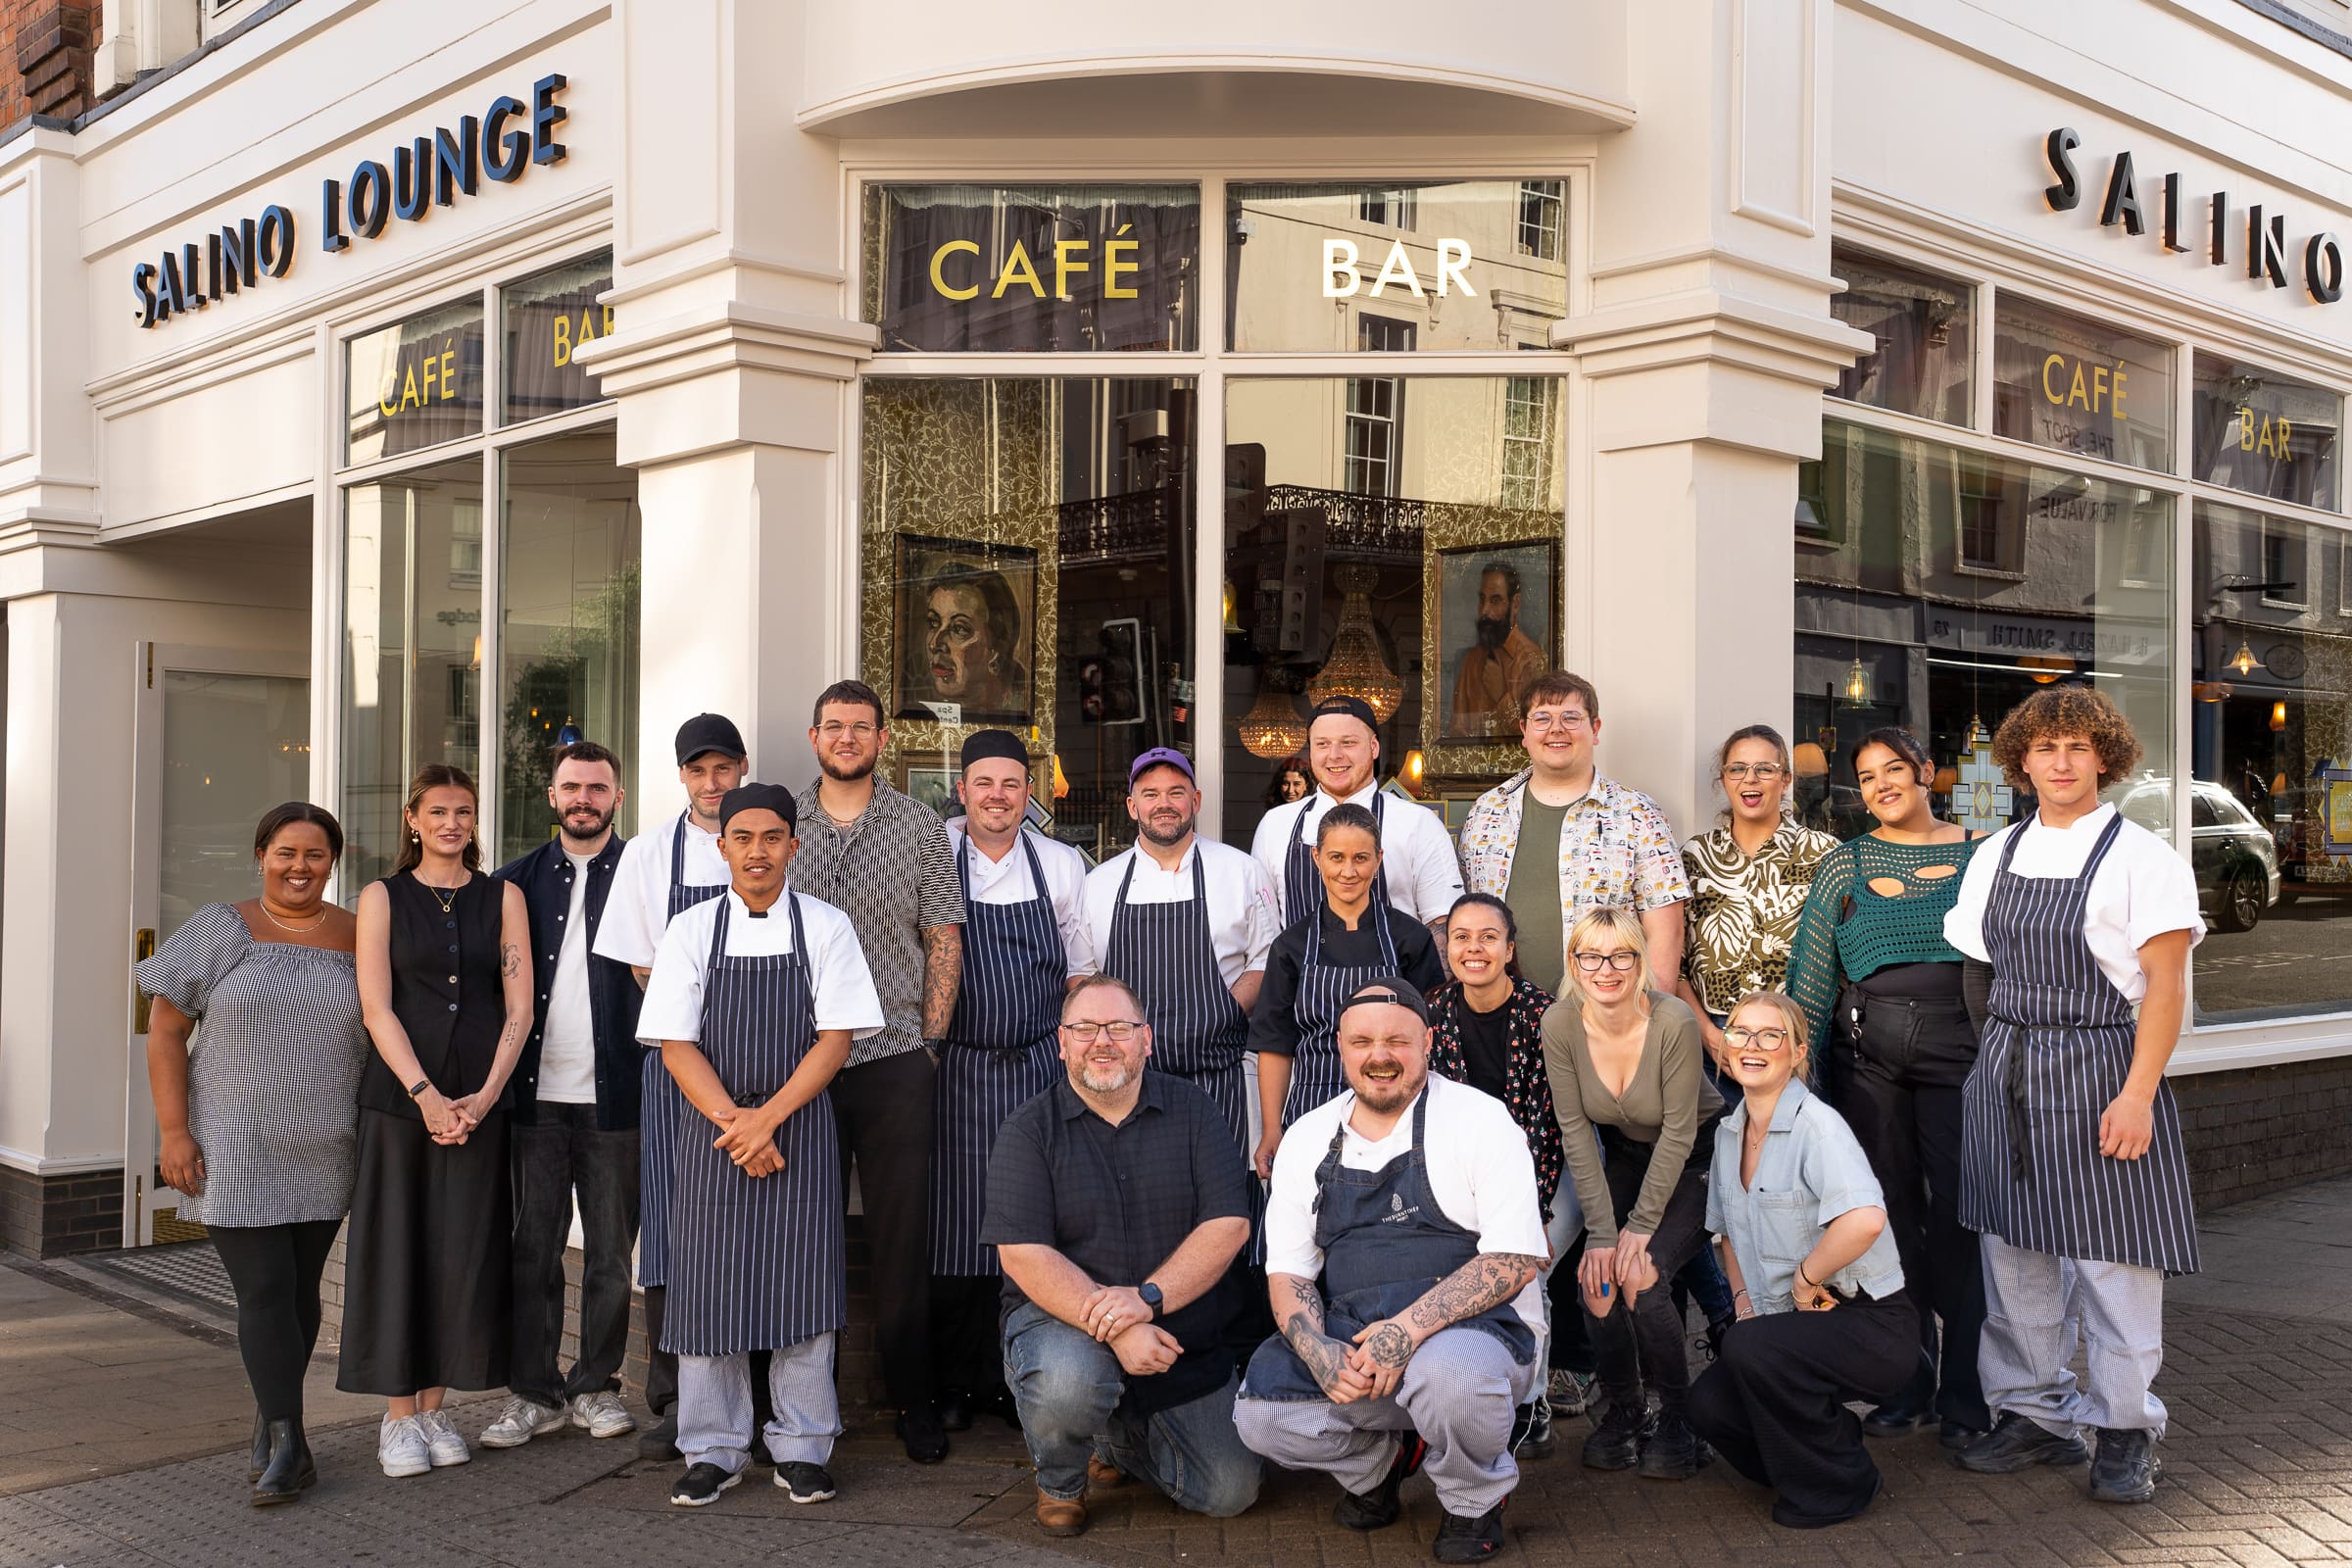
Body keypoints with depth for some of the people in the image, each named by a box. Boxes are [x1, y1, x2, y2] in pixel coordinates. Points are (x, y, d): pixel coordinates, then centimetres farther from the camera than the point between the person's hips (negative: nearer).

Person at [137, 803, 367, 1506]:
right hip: (237, 1149, -3)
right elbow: (165, 1032, -2)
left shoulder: (358, 939, 4)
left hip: (326, 1151, 3)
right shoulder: (220, 931, -2)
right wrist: (174, 1133, -8)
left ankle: (270, 1425, 24)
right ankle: (289, 1446, -2)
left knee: (300, 1288, 8)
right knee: (264, 1290, -7)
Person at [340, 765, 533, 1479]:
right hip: (400, 1096, -1)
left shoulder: (502, 897, 8)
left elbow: (519, 1005, 3)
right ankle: (398, 1415, 9)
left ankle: (435, 1407, 15)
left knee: (464, 1251, 3)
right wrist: (426, 1095, -13)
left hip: (479, 1101, 1)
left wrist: (486, 1095, -9)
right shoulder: (383, 898, 5)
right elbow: (376, 1008, -3)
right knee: (398, 1247, 0)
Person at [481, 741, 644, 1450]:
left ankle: (595, 1387, 19)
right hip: (536, 1095, 2)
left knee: (610, 1251, 7)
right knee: (532, 1248, 6)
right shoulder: (518, 879, 11)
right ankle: (532, 1392, 15)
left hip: (613, 1096, -2)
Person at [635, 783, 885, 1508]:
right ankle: (714, 1450, 15)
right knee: (709, 1286, 2)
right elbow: (676, 1043, -1)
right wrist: (731, 1121, -14)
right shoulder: (690, 931, 3)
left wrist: (768, 1117, -15)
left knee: (802, 1284, 0)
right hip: (710, 1131, 1)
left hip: (798, 1129, -1)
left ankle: (801, 1449, 12)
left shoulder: (826, 927, 1)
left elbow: (837, 1035, -4)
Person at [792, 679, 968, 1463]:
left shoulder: (920, 828, 6)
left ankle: (913, 1400, 12)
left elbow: (944, 942, 7)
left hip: (897, 1059, -1)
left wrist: (931, 1041, 0)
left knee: (901, 1235, 2)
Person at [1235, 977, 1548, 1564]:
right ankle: (1382, 1459, 12)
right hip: (1349, 1339, 4)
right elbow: (1287, 1271, 9)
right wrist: (1320, 1354, -12)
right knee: (1260, 1412, -22)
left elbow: (1516, 1259, -11)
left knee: (1449, 1372, -38)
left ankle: (1477, 1499, -1)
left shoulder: (1480, 1120, -4)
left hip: (1472, 1327, -4)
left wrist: (1410, 1329, -23)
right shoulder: (1308, 1138, 9)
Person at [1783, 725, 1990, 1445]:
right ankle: (1907, 1380, 18)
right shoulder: (1845, 865, 9)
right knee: (1891, 1212, 6)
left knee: (1958, 1213, -3)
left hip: (1958, 1043, -1)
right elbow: (1811, 973, 7)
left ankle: (1963, 1388, 8)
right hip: (1868, 1053, 2)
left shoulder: (1978, 854, 6)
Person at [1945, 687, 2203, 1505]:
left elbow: (2165, 981, -9)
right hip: (2006, 1078, 5)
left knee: (2110, 1259, -2)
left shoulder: (2141, 855, -4)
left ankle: (2123, 1432, 11)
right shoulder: (1995, 856, 11)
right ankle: (2035, 1415, 22)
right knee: (2014, 1252, 9)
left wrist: (2137, 1094, -16)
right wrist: (1992, 1063, 9)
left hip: (2101, 1070, -5)